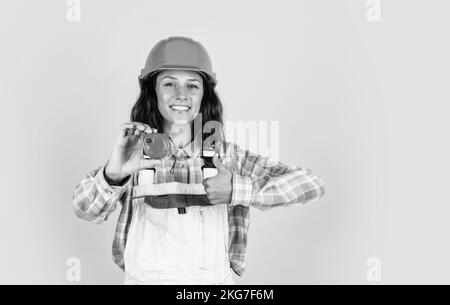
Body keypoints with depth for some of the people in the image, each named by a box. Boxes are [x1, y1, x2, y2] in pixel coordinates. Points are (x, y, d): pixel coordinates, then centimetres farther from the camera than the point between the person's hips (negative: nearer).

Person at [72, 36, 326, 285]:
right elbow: (86, 209, -12)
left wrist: (240, 190, -17)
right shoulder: (136, 155, 0)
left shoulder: (227, 156, -2)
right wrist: (113, 173, -31)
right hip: (143, 278, 1)